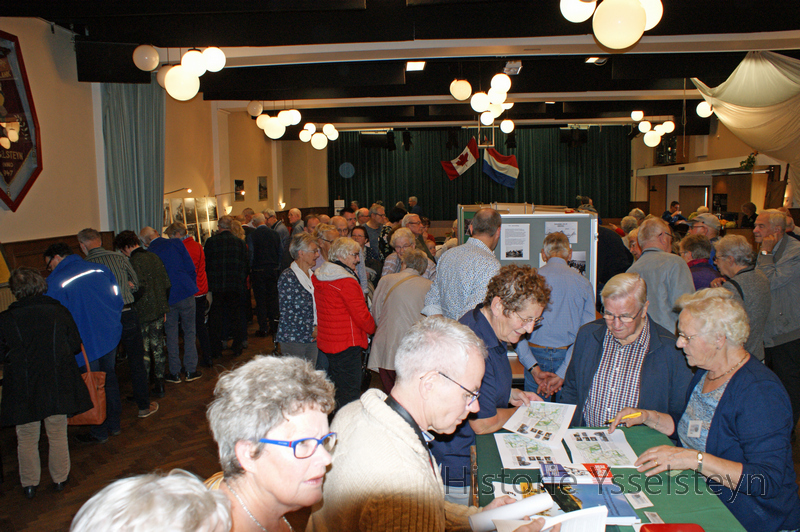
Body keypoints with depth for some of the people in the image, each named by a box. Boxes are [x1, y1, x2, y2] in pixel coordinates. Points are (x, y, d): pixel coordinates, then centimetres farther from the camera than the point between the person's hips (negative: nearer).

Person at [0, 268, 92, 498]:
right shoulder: (60, 312, -7)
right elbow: (75, 345, 0)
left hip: (23, 390, -1)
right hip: (58, 385, 1)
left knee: (27, 439, 16)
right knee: (58, 435, 16)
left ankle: (29, 484, 28)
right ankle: (59, 478, 28)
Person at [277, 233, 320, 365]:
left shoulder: (313, 275, 12)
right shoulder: (287, 277, -9)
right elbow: (287, 313, -13)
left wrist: (318, 328, 0)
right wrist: (311, 330, -11)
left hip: (313, 338, 7)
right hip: (293, 338, -6)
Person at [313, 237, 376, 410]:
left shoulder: (317, 276, 7)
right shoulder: (347, 282, -20)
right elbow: (361, 315, -18)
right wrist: (373, 328, 1)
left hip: (325, 341, 9)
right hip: (346, 344, -9)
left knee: (336, 389, 21)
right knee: (350, 392, 0)